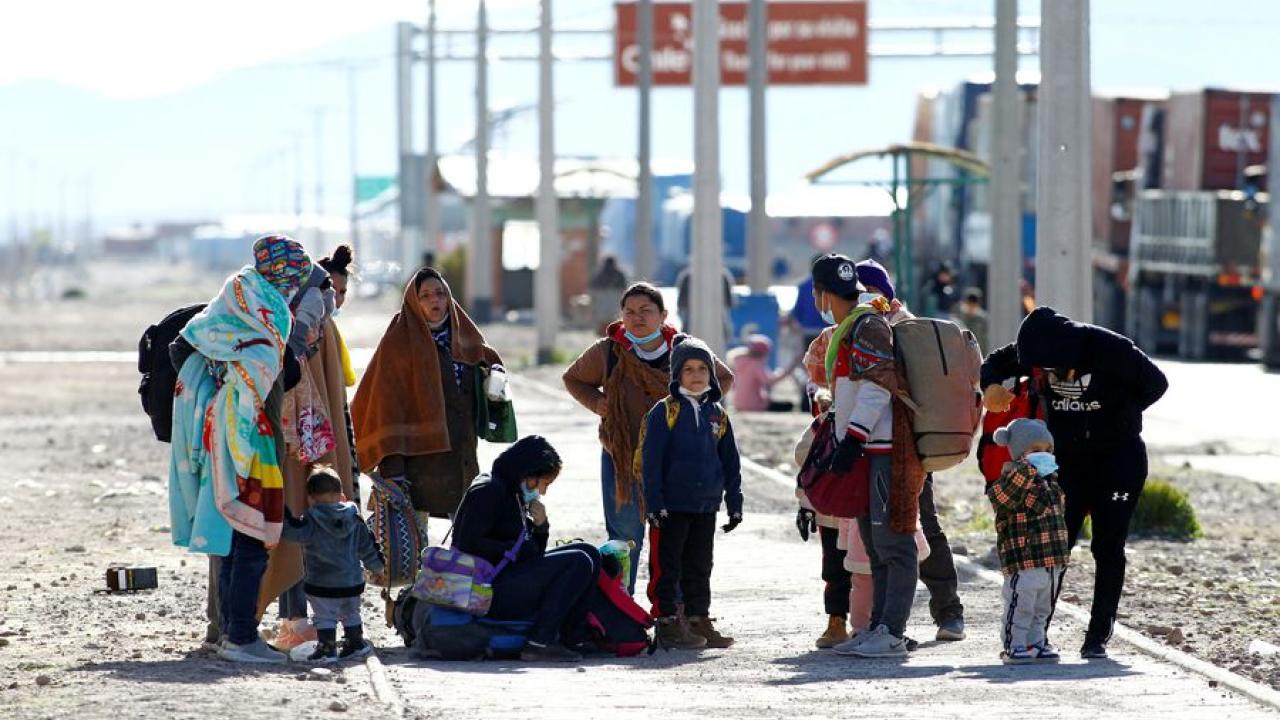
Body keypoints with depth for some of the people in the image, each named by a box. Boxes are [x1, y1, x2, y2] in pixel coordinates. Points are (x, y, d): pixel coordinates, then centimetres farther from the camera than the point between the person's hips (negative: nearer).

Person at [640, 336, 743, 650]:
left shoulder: (716, 414, 11)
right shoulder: (665, 411, -5)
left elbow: (730, 461, 16)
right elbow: (651, 461, -8)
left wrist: (734, 503, 12)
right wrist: (655, 503, -13)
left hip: (706, 506, 5)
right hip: (671, 506, -5)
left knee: (699, 567, 12)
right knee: (667, 568, -1)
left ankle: (699, 619, 18)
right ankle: (667, 621, 3)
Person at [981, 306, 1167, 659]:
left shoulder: (1112, 350, -23)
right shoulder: (1035, 352, -11)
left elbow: (1156, 384, -9)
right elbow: (996, 362, 7)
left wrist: (1115, 418, -9)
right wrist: (991, 386, -16)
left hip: (1119, 459, -3)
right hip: (1066, 461, 3)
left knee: (1108, 548, -3)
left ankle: (1098, 636, 4)